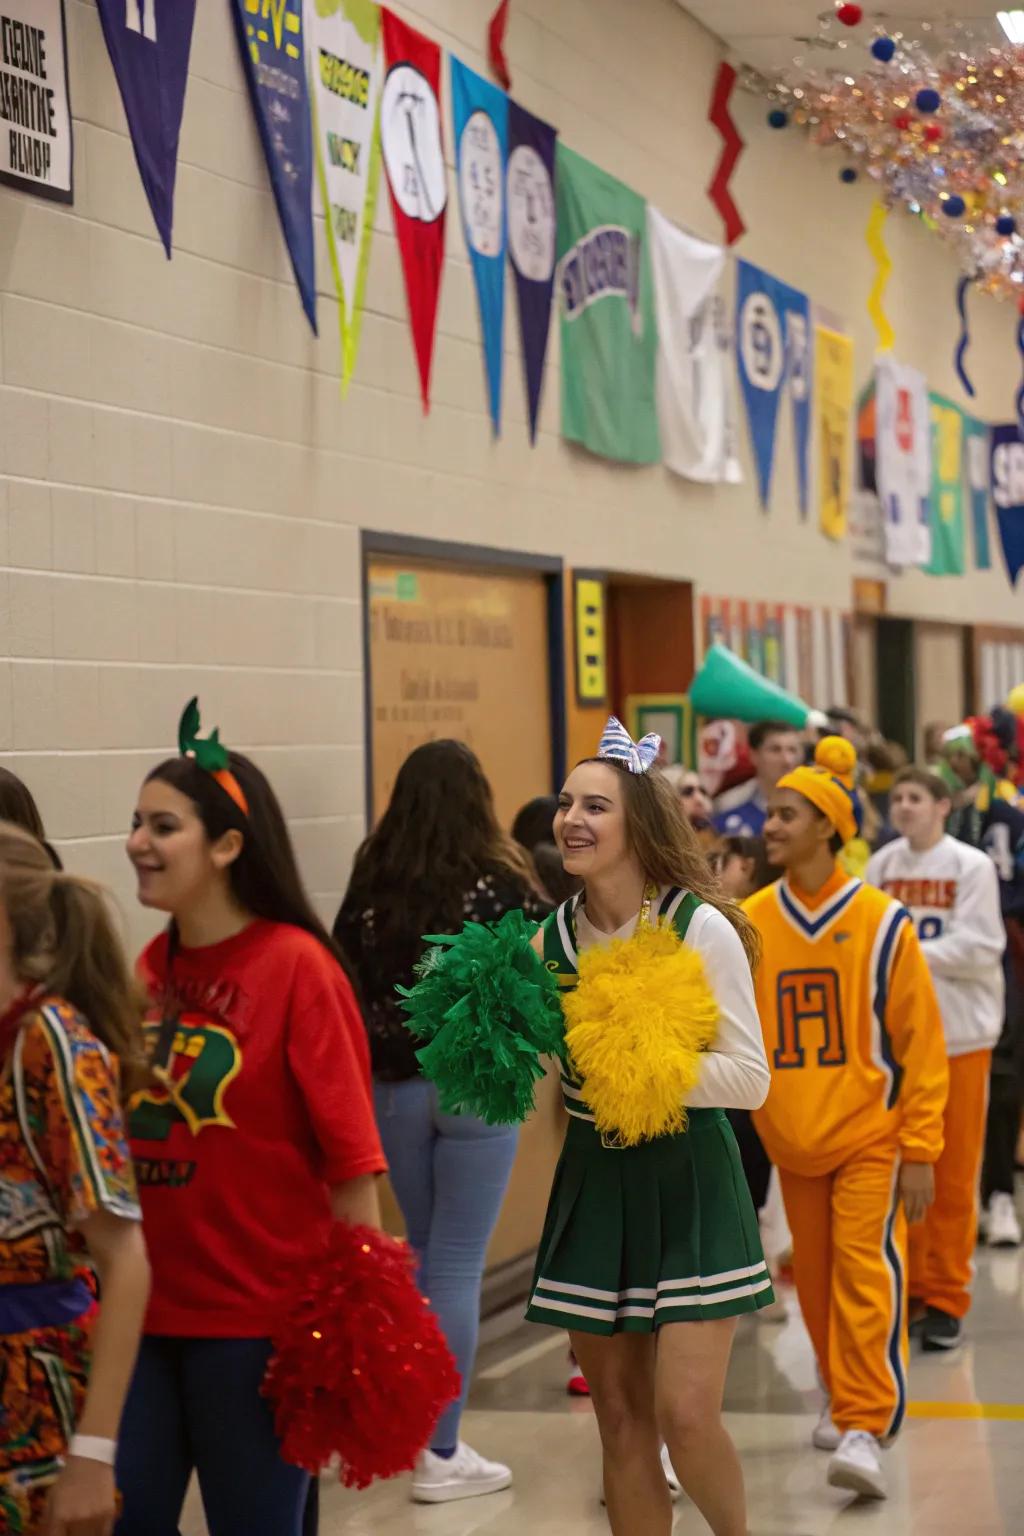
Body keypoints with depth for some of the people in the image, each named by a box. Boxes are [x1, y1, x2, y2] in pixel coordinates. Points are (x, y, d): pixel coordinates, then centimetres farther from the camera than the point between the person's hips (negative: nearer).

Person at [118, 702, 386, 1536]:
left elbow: (349, 1154, -11)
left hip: (260, 1316, -5)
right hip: (142, 1307, 5)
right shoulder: (146, 969, 5)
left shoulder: (296, 966, -11)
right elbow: (115, 1135, 12)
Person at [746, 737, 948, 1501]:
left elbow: (921, 1042, -6)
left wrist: (919, 1150, -8)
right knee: (816, 1280, 11)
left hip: (870, 1134, -3)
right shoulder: (750, 922, -1)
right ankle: (844, 1399, 30)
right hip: (792, 1137, 4)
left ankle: (866, 1429, -13)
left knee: (868, 1272, -13)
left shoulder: (881, 922, -9)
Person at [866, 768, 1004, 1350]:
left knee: (954, 1173, 3)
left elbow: (979, 948, -13)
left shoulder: (971, 866, -8)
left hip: (959, 1031, -3)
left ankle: (947, 1296, 10)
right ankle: (909, 1285, 20)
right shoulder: (882, 865, 2)